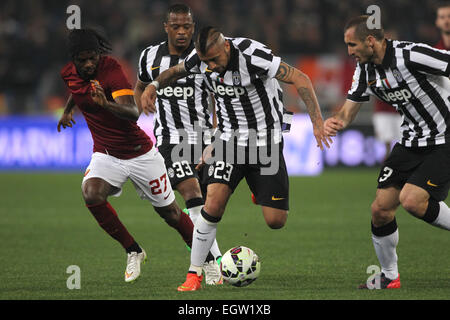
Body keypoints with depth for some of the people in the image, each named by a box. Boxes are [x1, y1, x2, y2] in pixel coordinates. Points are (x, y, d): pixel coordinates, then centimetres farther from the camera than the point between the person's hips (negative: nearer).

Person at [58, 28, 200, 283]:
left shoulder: (111, 69, -23)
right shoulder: (69, 73, -4)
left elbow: (133, 114, -38)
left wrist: (107, 104, -54)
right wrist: (68, 110, 30)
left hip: (139, 154, -4)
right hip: (106, 154, 4)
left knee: (169, 213, 5)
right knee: (91, 194, -26)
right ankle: (134, 252, -7)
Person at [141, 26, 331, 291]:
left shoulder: (252, 55, -25)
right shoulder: (200, 60, -9)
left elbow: (300, 79, -21)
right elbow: (177, 71, 14)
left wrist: (317, 121, -26)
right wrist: (154, 85, -6)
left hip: (266, 139, -3)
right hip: (229, 138, 3)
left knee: (276, 221, -4)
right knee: (214, 203, -18)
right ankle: (195, 274, -7)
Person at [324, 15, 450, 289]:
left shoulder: (411, 56, -24)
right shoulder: (366, 70, 2)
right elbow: (349, 111, 7)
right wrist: (335, 122, -16)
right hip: (411, 141, 8)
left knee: (411, 200, -24)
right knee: (381, 209, 1)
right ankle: (389, 276, 19)